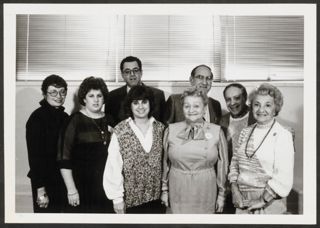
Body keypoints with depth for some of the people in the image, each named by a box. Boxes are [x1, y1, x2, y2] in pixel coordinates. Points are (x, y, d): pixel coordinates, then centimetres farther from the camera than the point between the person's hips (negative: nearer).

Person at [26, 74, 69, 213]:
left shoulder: (64, 117, 9)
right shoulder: (37, 118, -11)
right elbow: (34, 155, -15)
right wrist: (40, 189, -17)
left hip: (63, 180, 6)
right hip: (46, 182, -6)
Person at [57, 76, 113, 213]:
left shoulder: (109, 121, 7)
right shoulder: (75, 121, -7)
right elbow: (64, 158, -10)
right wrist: (71, 190, -12)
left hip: (106, 187, 4)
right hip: (82, 186, -4)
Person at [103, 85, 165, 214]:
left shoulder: (160, 129, 2)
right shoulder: (120, 131, -8)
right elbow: (114, 166, -7)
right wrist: (117, 198, -8)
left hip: (157, 197, 3)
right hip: (130, 199, -2)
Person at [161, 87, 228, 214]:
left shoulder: (216, 131, -2)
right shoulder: (171, 130, -1)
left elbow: (222, 164, 3)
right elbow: (165, 161, 6)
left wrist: (221, 194, 6)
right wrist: (164, 190, 9)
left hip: (205, 193, 0)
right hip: (177, 193, 1)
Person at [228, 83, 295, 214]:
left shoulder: (283, 135, -9)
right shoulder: (246, 132, 7)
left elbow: (283, 177, -14)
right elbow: (234, 162, 10)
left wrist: (262, 201, -13)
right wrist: (235, 190, -2)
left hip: (269, 201, -4)